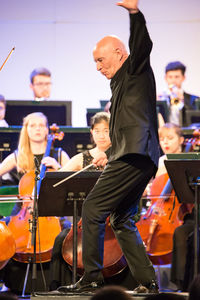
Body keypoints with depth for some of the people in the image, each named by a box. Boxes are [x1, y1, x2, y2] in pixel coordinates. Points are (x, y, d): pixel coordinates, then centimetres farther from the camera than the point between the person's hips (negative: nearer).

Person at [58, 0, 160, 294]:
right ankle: (147, 282, 11)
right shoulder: (121, 83, 27)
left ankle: (92, 277, -9)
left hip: (135, 157, -11)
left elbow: (142, 45, -22)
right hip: (134, 159, 11)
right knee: (121, 220, 14)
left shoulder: (136, 70, -1)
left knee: (92, 209, -10)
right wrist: (110, 154, 26)